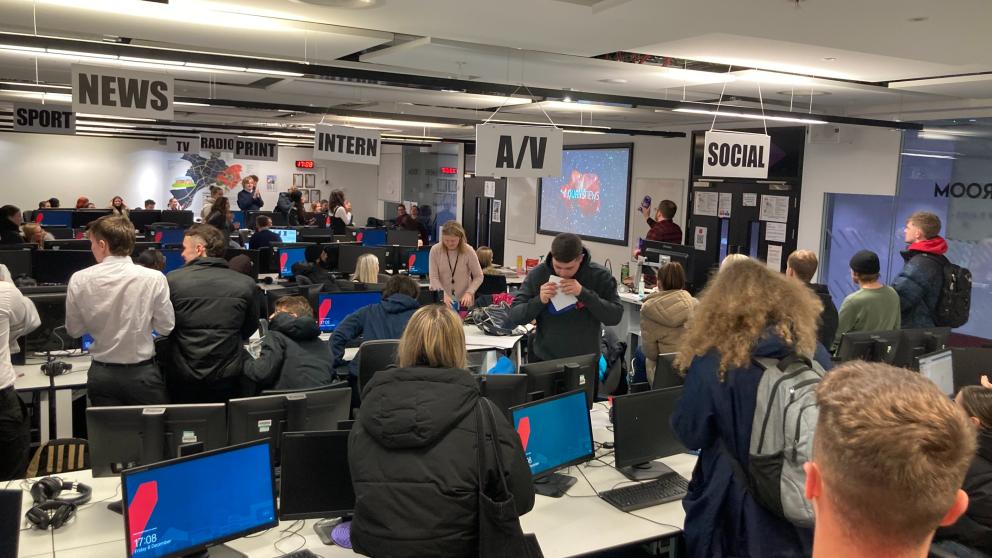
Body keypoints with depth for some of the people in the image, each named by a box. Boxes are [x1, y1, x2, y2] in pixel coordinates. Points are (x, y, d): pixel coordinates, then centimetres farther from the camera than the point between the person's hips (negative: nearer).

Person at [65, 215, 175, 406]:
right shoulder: (153, 278, -14)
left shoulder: (79, 280, -7)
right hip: (143, 374, -2)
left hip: (101, 374, 2)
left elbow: (73, 330, 3)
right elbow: (166, 327, -5)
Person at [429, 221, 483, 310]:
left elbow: (478, 277, -4)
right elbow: (433, 277, -9)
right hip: (441, 302, 1)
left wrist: (469, 292, -19)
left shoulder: (468, 251, -9)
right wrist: (443, 295, -23)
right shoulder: (435, 250, -7)